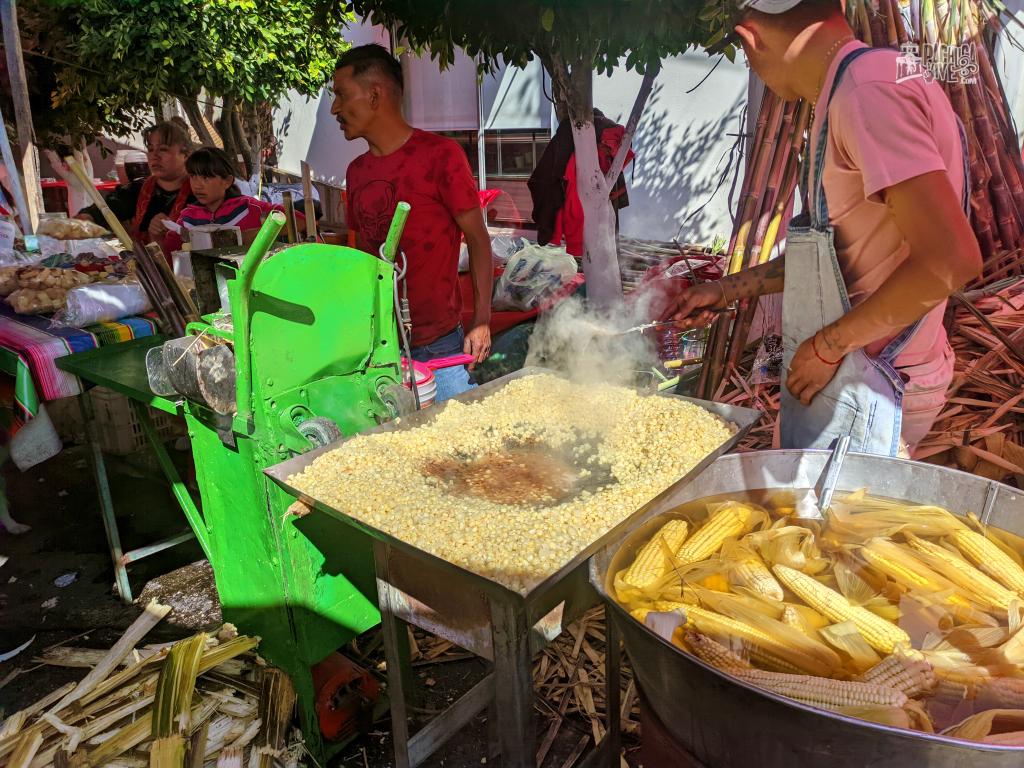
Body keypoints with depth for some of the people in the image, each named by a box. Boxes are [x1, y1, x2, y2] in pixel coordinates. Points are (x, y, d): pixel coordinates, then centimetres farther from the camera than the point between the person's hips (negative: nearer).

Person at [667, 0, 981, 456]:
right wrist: (729, 290, 17)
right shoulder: (845, 93, 12)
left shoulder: (868, 88, -19)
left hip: (866, 386, -9)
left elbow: (950, 259, -26)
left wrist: (829, 344, -17)